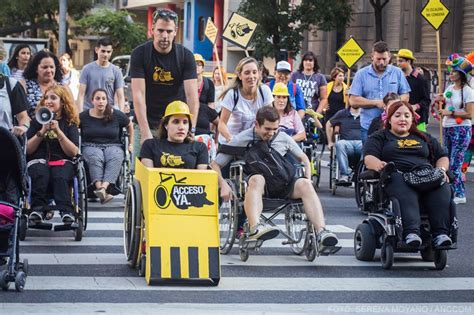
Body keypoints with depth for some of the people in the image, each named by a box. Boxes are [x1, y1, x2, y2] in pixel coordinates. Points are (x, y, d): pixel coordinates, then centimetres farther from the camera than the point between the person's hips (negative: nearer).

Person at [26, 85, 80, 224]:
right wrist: (42, 132, -7)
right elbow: (27, 150, 6)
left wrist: (58, 131, -10)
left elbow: (73, 152, -1)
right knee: (40, 174, -36)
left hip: (62, 162, -1)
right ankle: (38, 208, -38)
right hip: (39, 161, 1)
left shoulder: (70, 123, 12)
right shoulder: (37, 121, 16)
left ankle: (66, 211, -47)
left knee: (60, 176, -36)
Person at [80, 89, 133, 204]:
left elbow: (130, 126, 23)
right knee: (95, 158, -38)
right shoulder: (84, 116, 5)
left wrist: (130, 144, 20)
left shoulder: (117, 115, 7)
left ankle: (103, 187, -53)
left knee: (116, 158, -37)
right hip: (91, 146, -1)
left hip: (113, 146, 1)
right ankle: (99, 188, -54)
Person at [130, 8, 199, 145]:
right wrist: (145, 133, -25)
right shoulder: (139, 54, -9)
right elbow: (139, 94, -16)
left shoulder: (186, 56, -6)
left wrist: (191, 130, -25)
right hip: (148, 124, 0)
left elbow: (192, 95, -13)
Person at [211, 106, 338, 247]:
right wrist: (223, 185, -9)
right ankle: (255, 228, -62)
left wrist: (308, 180, 12)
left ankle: (321, 232, -42)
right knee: (257, 179, -39)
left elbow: (303, 158, 30)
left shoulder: (283, 138, 16)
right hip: (254, 183, -3)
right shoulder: (241, 140, 6)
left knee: (304, 184, -26)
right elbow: (215, 164, 8)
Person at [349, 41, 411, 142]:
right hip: (368, 127, -1)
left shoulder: (397, 73, 9)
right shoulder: (361, 74, 4)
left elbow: (405, 97, 10)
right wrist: (376, 102, -11)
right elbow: (353, 100, -3)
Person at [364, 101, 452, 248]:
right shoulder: (379, 137, 21)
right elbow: (369, 158, 4)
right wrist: (379, 165, -20)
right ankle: (411, 232, -58)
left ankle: (441, 233, -45)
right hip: (396, 176, -3)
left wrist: (441, 170, 4)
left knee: (442, 187, -32)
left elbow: (442, 156, 28)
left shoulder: (425, 138, 33)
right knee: (405, 192, -40)